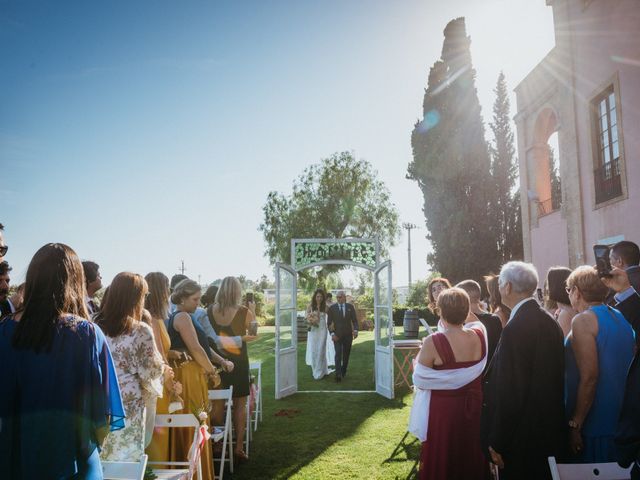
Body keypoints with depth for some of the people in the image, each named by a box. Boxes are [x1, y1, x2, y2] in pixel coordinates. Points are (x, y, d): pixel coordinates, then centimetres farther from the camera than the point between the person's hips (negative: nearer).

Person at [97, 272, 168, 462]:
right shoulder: (141, 330, -14)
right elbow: (150, 370, -9)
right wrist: (164, 370, 13)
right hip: (129, 406, -5)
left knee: (102, 458, 15)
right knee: (127, 459, 8)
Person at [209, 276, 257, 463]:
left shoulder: (209, 311, -7)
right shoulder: (244, 312, -15)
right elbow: (255, 334, -1)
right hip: (237, 361, -3)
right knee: (239, 403, 9)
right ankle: (238, 447, 11)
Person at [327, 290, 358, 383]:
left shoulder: (350, 307, 3)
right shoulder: (332, 308, -1)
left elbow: (354, 320, 3)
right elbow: (329, 323, 0)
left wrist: (355, 330, -14)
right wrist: (332, 334, -12)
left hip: (348, 335, 2)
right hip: (337, 335, -2)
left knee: (346, 354, 10)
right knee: (338, 354, -13)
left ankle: (343, 372, 28)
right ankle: (338, 375, -17)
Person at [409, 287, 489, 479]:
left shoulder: (433, 342, -25)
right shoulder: (480, 335, -12)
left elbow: (420, 380, -15)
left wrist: (421, 354, 2)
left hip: (444, 410, -4)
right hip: (474, 408, 4)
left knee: (442, 462, 16)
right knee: (470, 457, 24)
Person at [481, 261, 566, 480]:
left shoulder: (515, 329, -24)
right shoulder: (550, 321, 2)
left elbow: (509, 393, -24)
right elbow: (555, 376, 10)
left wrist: (497, 444, -15)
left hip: (523, 438, -8)